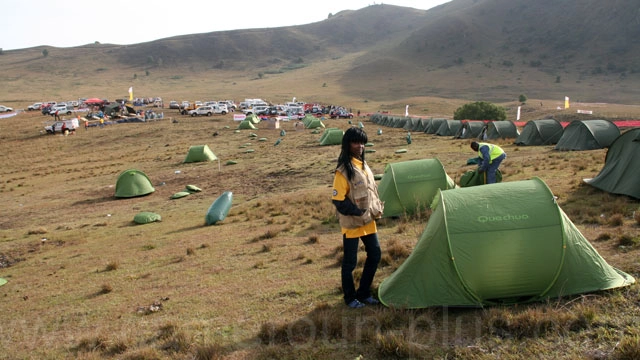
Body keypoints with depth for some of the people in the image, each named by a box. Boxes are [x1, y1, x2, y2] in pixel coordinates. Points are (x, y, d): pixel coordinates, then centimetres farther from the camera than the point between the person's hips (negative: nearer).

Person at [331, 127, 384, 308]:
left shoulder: (364, 165, 8)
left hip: (368, 221, 8)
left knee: (374, 255, 13)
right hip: (352, 223, -8)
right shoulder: (343, 170, -17)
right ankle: (350, 298, 21)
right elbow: (339, 200, -18)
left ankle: (363, 293, 28)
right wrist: (359, 213, -16)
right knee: (350, 262, 4)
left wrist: (377, 208, 4)